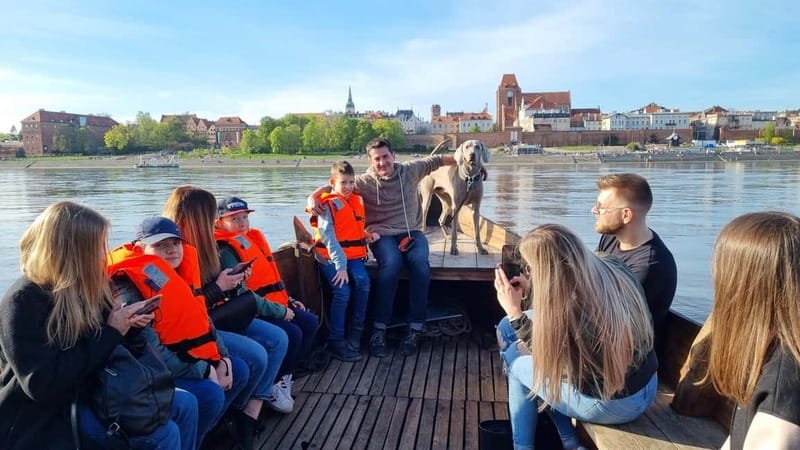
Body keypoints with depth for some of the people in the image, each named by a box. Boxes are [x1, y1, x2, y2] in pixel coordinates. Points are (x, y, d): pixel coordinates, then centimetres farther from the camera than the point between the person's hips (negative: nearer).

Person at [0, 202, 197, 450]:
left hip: (91, 389, 8)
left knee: (185, 404, 3)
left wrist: (126, 324, -8)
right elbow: (43, 385, -28)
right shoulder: (23, 302, -22)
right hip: (45, 416, -8)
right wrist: (111, 333, -24)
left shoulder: (82, 287, 2)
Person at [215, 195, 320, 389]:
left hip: (276, 306, 9)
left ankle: (286, 374, 11)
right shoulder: (225, 251, -15)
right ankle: (274, 382, 0)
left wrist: (288, 301, 15)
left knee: (311, 322, 2)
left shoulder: (252, 239, 13)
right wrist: (279, 311, -20)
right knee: (292, 333, -22)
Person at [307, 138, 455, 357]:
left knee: (420, 263, -31)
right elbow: (331, 186, 0)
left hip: (412, 233, 2)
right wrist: (313, 196, -20)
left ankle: (414, 330, -23)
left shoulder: (411, 170, 8)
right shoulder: (365, 182, 0)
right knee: (391, 263, -35)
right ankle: (379, 330, -26)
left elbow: (437, 160, 21)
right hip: (383, 235, -2)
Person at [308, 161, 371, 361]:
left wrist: (370, 234, 3)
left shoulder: (358, 201, 14)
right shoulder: (328, 205, -6)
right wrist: (340, 265, -20)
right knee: (343, 291, -22)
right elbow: (329, 238, -14)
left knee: (363, 282, -22)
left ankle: (355, 333, -7)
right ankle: (336, 341, -7)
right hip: (330, 256, -5)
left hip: (353, 254, 5)